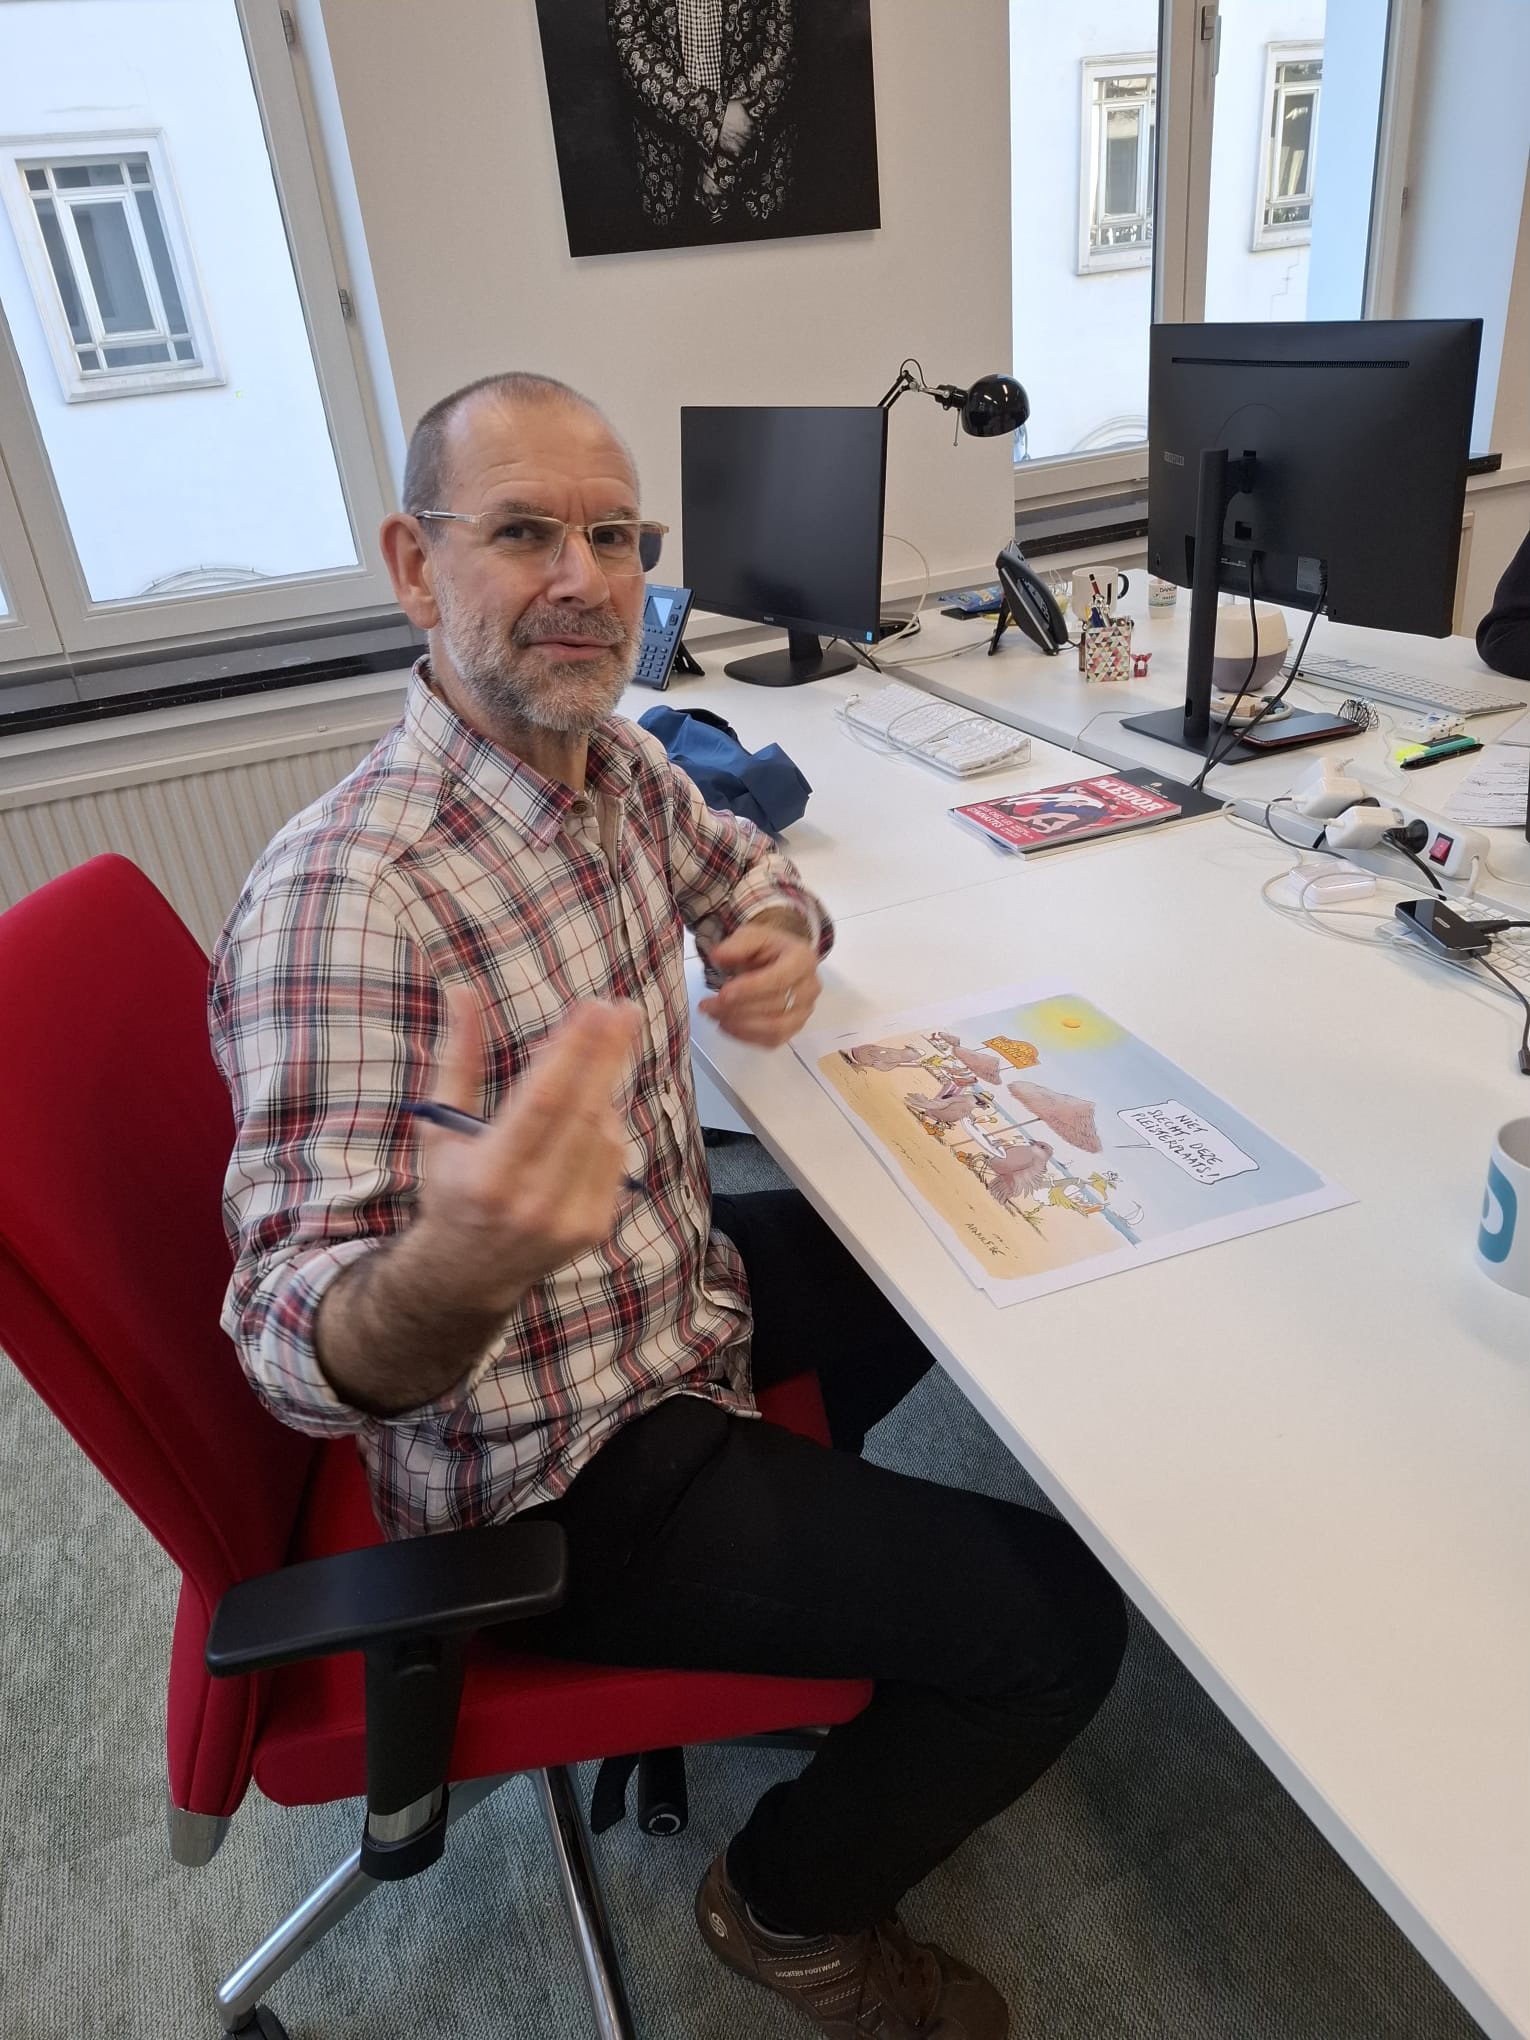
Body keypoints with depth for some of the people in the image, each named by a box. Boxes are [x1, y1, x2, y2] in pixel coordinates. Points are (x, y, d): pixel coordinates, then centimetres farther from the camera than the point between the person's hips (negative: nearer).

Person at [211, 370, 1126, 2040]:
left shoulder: (615, 764, -4)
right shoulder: (346, 898, -31)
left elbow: (740, 859, 17)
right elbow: (307, 1359, -32)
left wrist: (783, 935, -7)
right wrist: (459, 1270, -55)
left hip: (673, 1287, 9)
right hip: (558, 1481, -8)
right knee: (1060, 1622, -8)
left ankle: (802, 1520, 42)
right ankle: (792, 1900, 20)